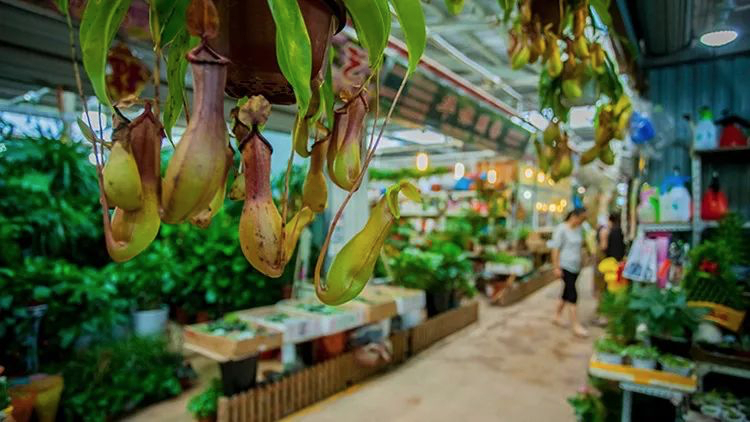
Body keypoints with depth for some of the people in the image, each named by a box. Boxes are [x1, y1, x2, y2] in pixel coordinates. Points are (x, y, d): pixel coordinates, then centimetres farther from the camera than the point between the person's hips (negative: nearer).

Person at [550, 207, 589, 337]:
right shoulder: (561, 229, -13)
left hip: (576, 267, 7)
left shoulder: (579, 229, 8)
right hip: (565, 266, -7)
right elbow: (555, 248, -14)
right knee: (572, 294, -8)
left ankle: (557, 315, 31)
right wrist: (556, 267, -17)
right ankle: (576, 326, -4)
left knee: (567, 292, 14)